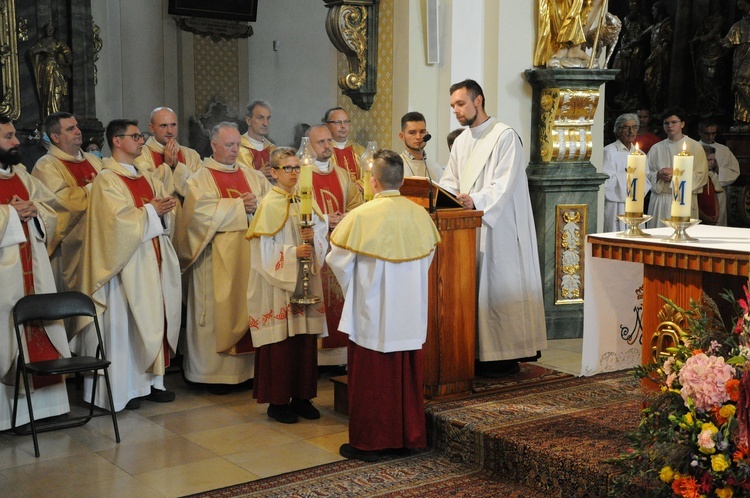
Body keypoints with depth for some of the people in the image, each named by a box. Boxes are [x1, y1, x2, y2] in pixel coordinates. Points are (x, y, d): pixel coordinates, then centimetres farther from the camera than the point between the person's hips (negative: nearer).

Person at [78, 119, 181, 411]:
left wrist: (164, 209, -7)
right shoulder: (107, 179, -8)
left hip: (154, 258, 8)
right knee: (125, 323, -3)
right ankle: (123, 389, 5)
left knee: (155, 318, 9)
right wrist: (150, 211, -11)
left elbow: (167, 211, 14)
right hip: (127, 260, -8)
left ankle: (150, 381, 18)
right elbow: (119, 218, -19)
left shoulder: (146, 178, 16)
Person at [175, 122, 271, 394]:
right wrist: (240, 205, -12)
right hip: (218, 259, -4)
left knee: (248, 307, 4)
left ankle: (247, 367, 11)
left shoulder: (252, 175, 15)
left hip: (250, 256, 5)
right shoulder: (201, 179, 0)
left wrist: (256, 204, -13)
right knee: (220, 309, -2)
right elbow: (203, 211, -17)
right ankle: (215, 371, 5)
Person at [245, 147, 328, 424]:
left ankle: (302, 396, 20)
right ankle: (277, 401, 10)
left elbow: (323, 234, 10)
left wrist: (313, 237, -11)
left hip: (306, 280, 6)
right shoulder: (269, 205, -7)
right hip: (278, 284, -6)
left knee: (306, 339, 8)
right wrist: (293, 252, -20)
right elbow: (263, 249, -11)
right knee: (281, 343, -2)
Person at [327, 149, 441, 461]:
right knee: (407, 375, 15)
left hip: (372, 313, -4)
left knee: (371, 379, 6)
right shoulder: (420, 215, -3)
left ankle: (368, 443, 15)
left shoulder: (362, 216, -16)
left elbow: (338, 260, -7)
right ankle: (410, 436, 25)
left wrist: (351, 286, 15)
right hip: (410, 314, 5)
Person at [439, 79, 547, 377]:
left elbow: (504, 184, -18)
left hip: (499, 228, -8)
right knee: (474, 289, 7)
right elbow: (450, 182, 18)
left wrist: (475, 200, -32)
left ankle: (506, 356, 2)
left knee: (499, 288, -5)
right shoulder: (461, 142, 18)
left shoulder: (505, 136, -8)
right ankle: (481, 353, 12)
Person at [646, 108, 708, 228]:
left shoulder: (695, 147, 5)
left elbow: (701, 176, -2)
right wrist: (658, 175, -10)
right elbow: (646, 174, 11)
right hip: (659, 201, 3)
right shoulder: (656, 149, 13)